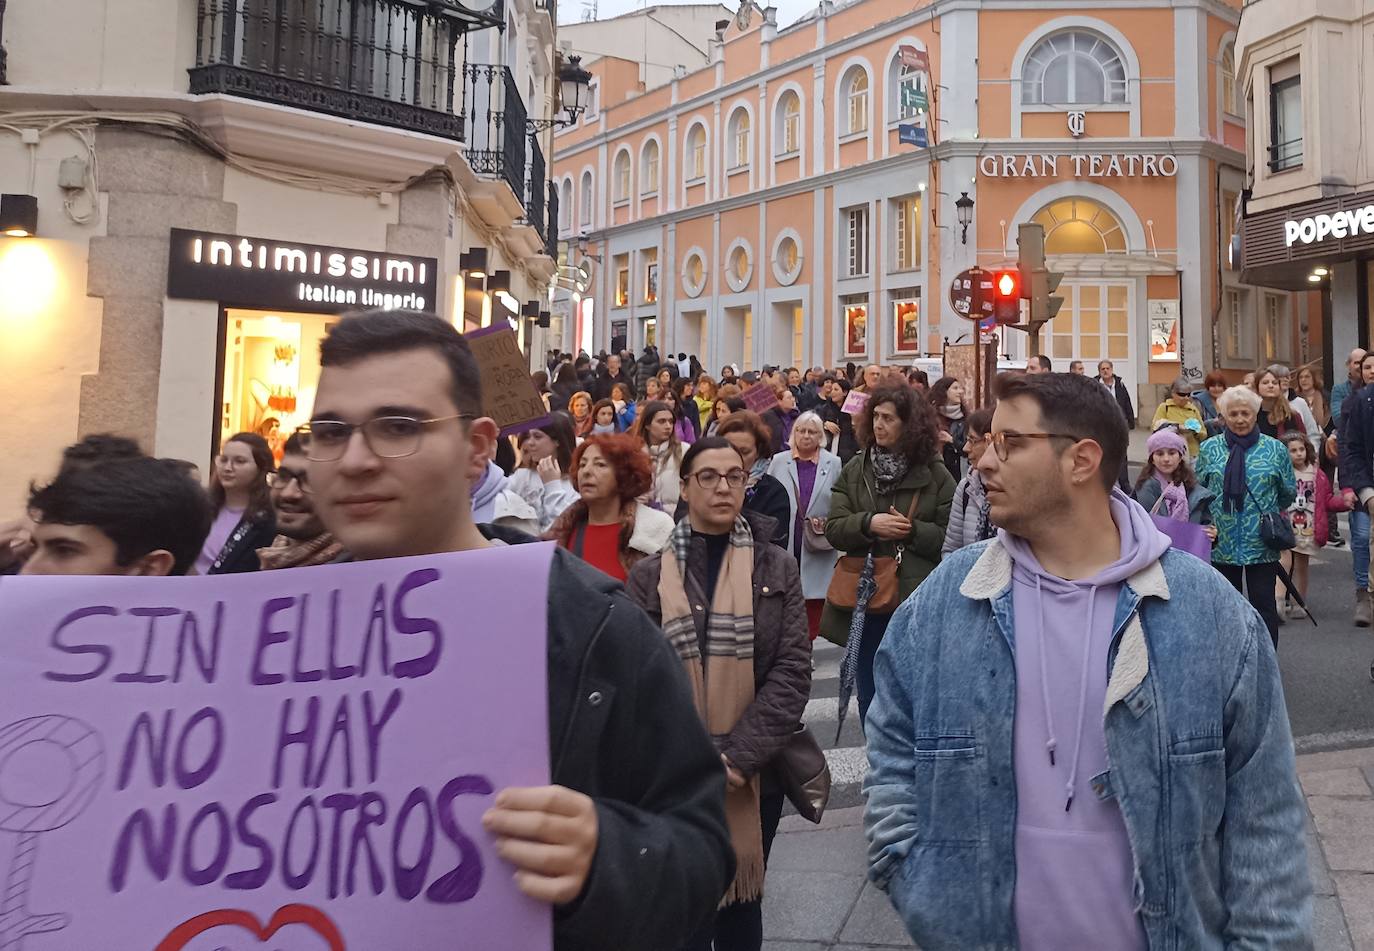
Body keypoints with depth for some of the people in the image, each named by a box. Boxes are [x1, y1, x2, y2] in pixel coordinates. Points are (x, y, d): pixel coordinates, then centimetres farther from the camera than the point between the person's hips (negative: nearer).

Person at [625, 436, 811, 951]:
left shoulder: (776, 568, 3)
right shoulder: (650, 574, 1)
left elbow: (793, 669, -5)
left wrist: (740, 756, -14)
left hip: (755, 770, 1)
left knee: (742, 900, 14)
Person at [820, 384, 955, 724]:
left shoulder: (936, 475, -3)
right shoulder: (854, 470, 4)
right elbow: (833, 530, -1)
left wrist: (912, 530, -19)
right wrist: (868, 523, -18)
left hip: (915, 601, -3)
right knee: (869, 694, 14)